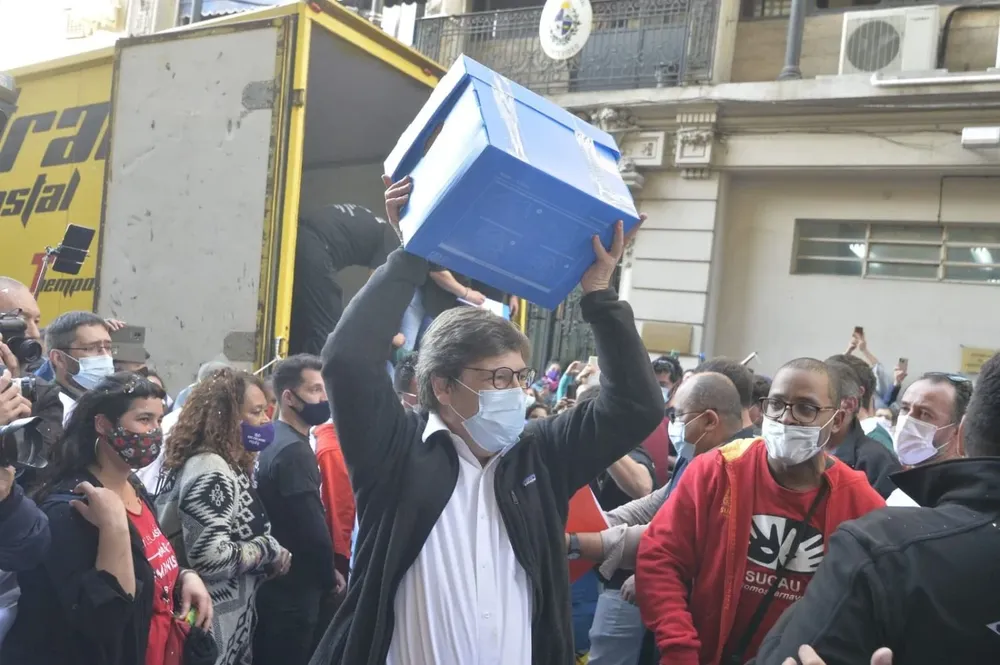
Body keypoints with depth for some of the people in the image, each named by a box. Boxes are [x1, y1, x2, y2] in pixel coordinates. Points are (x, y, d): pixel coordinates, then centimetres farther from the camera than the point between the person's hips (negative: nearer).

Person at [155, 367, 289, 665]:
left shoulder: (222, 464, 8)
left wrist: (268, 554, 1)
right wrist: (269, 551, -17)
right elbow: (208, 555, -29)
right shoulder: (211, 471, -21)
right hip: (212, 624, -10)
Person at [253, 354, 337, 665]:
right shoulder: (294, 450, -20)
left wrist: (323, 574, 9)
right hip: (294, 588, -9)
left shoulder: (274, 440, 9)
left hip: (273, 581, 9)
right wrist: (329, 579, -5)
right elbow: (313, 529, -22)